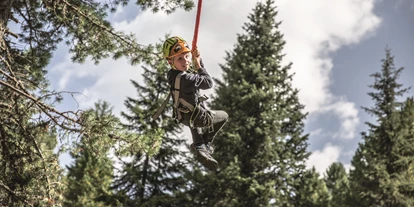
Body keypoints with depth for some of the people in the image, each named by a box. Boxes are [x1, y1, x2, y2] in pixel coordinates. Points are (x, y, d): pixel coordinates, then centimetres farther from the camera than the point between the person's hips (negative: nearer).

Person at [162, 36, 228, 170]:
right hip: (198, 118, -7)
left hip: (183, 117, 7)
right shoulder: (187, 78, -38)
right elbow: (209, 83, -24)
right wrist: (199, 65, -15)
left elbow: (194, 74, 6)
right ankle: (206, 143, 19)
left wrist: (197, 59, -9)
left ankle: (199, 146, 34)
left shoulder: (172, 75, -11)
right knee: (224, 116, 22)